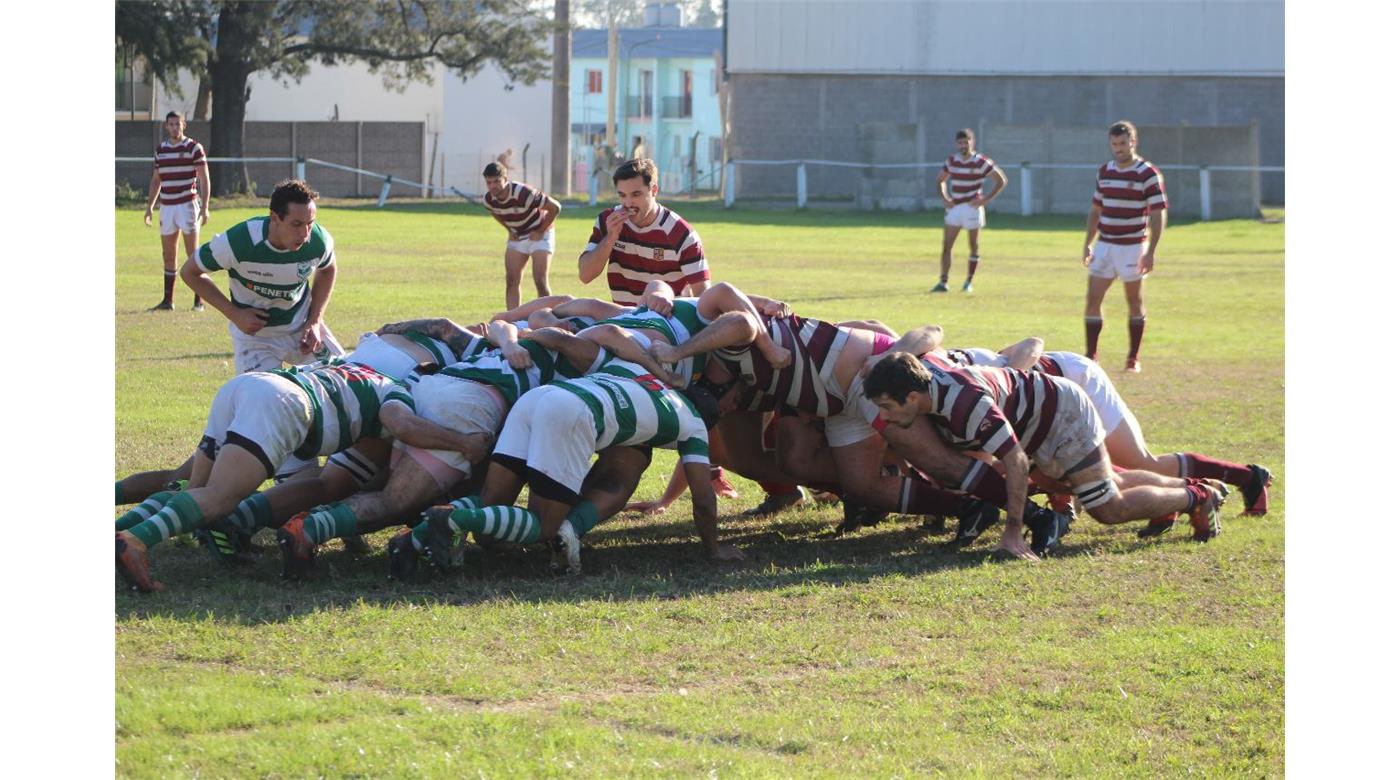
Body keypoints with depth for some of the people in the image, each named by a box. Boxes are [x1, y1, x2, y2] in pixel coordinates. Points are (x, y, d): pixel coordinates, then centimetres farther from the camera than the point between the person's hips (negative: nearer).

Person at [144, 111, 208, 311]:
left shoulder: (194, 148, -3)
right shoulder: (160, 150, 11)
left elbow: (204, 179, -5)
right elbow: (156, 180, 20)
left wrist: (205, 207, -13)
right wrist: (149, 206, 13)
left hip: (188, 205, -5)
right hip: (167, 206, 5)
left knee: (193, 254, -5)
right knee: (168, 255, 6)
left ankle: (199, 300, -2)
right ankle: (168, 300, 11)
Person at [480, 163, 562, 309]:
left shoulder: (523, 193, -33)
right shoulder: (488, 200, -14)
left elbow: (554, 207, -25)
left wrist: (540, 231, -18)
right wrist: (509, 230, 1)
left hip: (538, 235, -5)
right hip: (517, 236, 5)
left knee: (540, 281, -13)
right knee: (511, 281, -4)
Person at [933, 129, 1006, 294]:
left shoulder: (981, 162, -9)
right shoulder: (951, 161, 5)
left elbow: (1001, 181, -5)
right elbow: (941, 180, 21)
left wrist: (986, 199, -12)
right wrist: (945, 198, 4)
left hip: (972, 207, -4)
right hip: (954, 207, 4)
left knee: (973, 247, 6)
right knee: (947, 246, -5)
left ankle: (969, 282, 18)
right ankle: (943, 282, -7)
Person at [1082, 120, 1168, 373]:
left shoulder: (1148, 174, -9)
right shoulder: (1105, 171, 9)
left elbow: (1158, 215, -11)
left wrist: (1151, 251, -18)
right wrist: (1088, 244, 13)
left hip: (1132, 247, -5)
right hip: (1104, 245, 5)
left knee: (1134, 302, 3)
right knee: (1092, 300, -3)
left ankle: (1134, 359, 11)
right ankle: (1091, 355, 3)